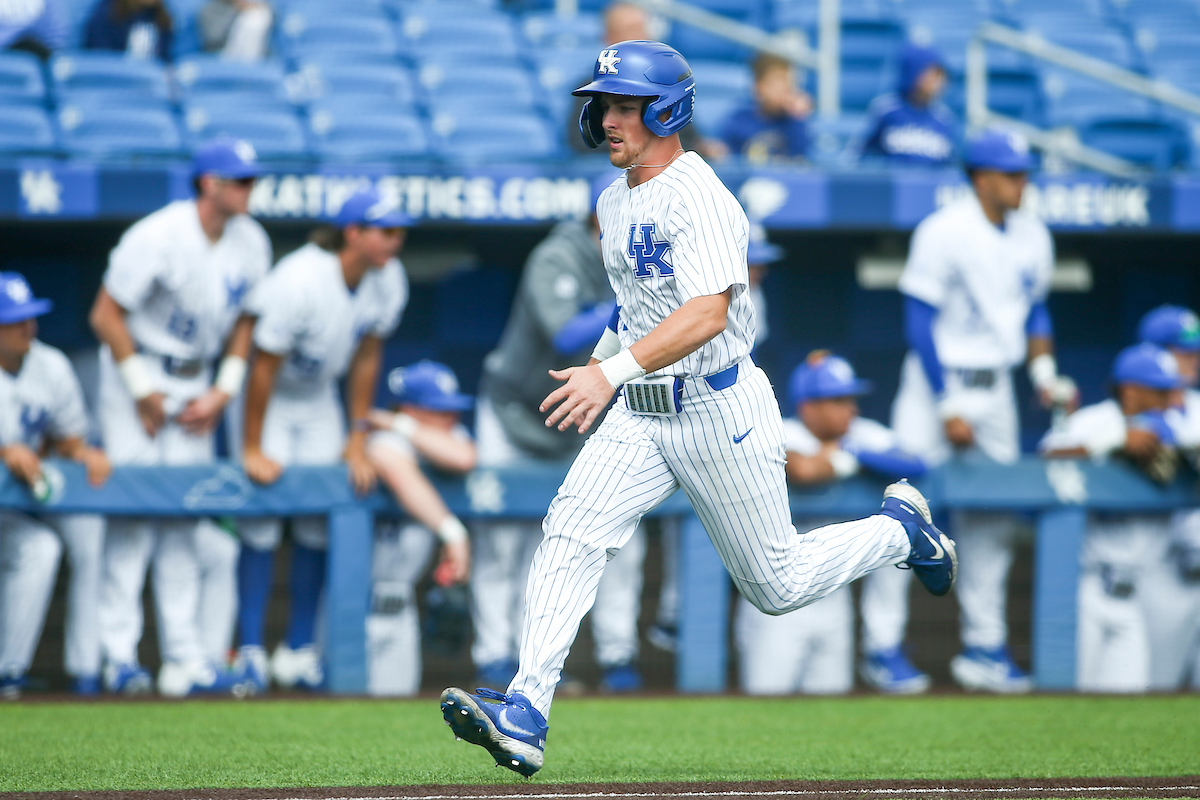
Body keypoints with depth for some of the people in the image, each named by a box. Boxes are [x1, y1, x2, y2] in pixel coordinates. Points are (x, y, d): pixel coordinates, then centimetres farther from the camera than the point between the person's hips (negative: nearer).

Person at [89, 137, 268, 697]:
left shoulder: (250, 242, -2)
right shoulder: (157, 237, -20)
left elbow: (244, 318, 11)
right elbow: (106, 315, -16)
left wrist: (224, 390, 0)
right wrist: (142, 391, -14)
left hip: (194, 382, 5)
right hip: (136, 372, -5)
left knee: (185, 521, 2)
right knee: (134, 508, -11)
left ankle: (185, 659, 1)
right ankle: (119, 652, -8)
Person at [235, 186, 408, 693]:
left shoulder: (388, 281, -13)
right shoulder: (300, 281, -33)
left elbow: (367, 356, 0)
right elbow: (264, 367, -26)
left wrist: (358, 436, 0)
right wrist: (253, 450, -22)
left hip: (319, 397, 6)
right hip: (268, 400, -6)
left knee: (318, 524, 1)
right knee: (262, 522, -13)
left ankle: (299, 650, 7)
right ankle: (250, 651, -11)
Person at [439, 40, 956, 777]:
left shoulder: (699, 198, -20)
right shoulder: (615, 202, 8)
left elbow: (709, 313, -35)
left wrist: (614, 370, -45)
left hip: (721, 412, -7)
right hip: (640, 415, 7)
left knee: (778, 587, 6)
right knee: (570, 535, -16)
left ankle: (901, 528, 33)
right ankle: (524, 717, -24)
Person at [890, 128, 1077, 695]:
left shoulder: (1032, 237, 6)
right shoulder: (943, 233, -14)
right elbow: (920, 324, -14)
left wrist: (1044, 373, 3)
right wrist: (947, 408, -17)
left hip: (996, 392, 7)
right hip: (939, 385, -7)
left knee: (994, 521, 10)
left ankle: (984, 647, 18)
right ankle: (885, 644, -4)